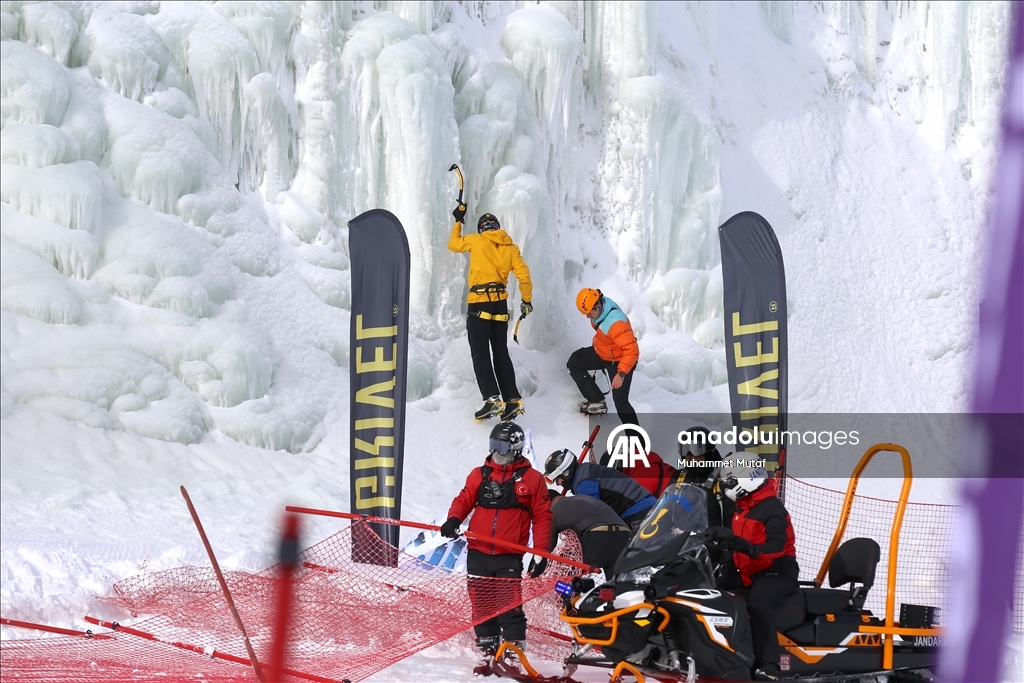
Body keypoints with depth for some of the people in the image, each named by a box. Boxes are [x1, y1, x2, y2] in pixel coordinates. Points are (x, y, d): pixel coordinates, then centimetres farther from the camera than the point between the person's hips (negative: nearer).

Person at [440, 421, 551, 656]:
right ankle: (488, 651, 18)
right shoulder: (479, 475, 11)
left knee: (510, 608, -11)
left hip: (509, 557, -3)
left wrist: (541, 552, -3)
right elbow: (464, 500, 11)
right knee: (482, 606, 8)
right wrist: (454, 519, -12)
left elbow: (542, 516, 3)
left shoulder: (531, 478, 2)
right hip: (478, 553, 4)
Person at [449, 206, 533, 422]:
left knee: (480, 353, -7)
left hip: (479, 303, -5)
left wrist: (458, 222, 28)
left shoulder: (477, 241, 0)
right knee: (501, 353, 11)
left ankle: (492, 399, -20)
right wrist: (527, 300, 15)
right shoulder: (510, 248, 9)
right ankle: (513, 400, 5)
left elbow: (453, 244, 15)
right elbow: (524, 275, 3)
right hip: (500, 303, 5)